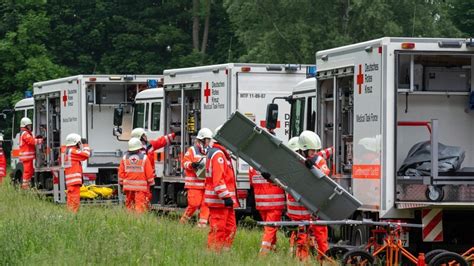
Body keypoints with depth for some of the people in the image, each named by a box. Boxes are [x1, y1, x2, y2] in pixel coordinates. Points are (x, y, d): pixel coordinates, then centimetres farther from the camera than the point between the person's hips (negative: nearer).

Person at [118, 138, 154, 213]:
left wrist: (121, 183, 17)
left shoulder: (125, 157, 2)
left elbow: (121, 172, 6)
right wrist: (150, 182, 8)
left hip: (128, 185, 3)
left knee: (129, 205, 12)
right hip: (141, 187, -3)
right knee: (140, 204, -5)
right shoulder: (144, 157, -7)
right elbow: (149, 173, -5)